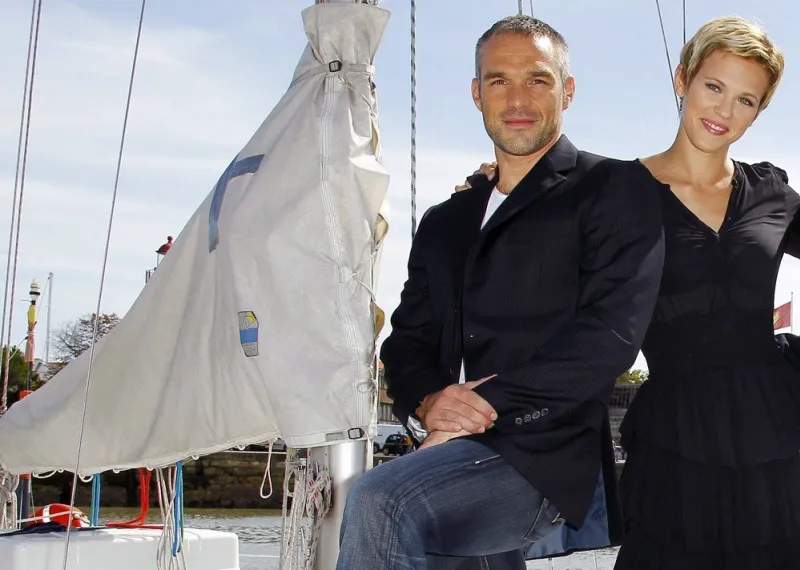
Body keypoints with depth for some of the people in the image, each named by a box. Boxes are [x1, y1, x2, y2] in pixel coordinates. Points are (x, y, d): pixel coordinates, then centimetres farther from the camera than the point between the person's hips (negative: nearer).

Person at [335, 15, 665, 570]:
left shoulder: (617, 188, 4)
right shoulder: (445, 223, 24)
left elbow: (611, 330, -10)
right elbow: (408, 341, 19)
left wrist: (488, 401, -14)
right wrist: (426, 403, -5)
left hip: (548, 455, -7)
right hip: (454, 450, 7)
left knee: (377, 504, -27)